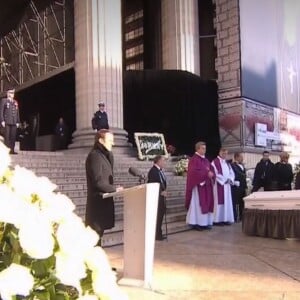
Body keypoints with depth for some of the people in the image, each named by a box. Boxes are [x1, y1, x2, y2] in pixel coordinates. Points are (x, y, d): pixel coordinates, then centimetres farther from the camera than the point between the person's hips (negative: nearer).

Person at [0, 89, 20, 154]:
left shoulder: (15, 102, 17)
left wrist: (18, 122, 12)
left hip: (14, 122, 4)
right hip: (7, 122, -4)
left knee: (13, 136, 0)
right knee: (7, 136, -6)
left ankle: (12, 150, 3)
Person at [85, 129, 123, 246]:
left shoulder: (103, 155, 16)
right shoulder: (95, 155, -13)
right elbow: (97, 181, -20)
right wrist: (114, 188, -12)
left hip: (103, 200, 9)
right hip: (98, 201, -9)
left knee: (98, 233, 13)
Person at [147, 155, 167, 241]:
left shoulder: (160, 170, 12)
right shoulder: (153, 171, -18)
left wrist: (164, 191, 4)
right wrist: (161, 192, -16)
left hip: (161, 196, 9)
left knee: (161, 214, 13)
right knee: (157, 215, -4)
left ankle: (158, 233, 24)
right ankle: (156, 234, 5)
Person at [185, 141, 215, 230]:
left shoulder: (206, 160, 17)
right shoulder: (193, 159, -9)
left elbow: (211, 170, 14)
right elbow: (194, 172, -20)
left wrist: (211, 174, -9)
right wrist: (206, 173, -18)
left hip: (207, 185, 8)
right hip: (198, 185, -8)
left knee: (207, 203, 8)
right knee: (197, 203, -4)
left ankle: (206, 222, 14)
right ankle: (196, 223, 2)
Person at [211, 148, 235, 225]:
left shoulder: (227, 163, 17)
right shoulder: (215, 162, -7)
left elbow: (231, 172, 15)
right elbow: (215, 173, -15)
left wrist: (230, 179, -5)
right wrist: (224, 180, -14)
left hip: (227, 185, 7)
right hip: (219, 185, -7)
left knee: (227, 202, 7)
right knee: (219, 202, -6)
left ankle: (226, 219, 12)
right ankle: (217, 219, -1)